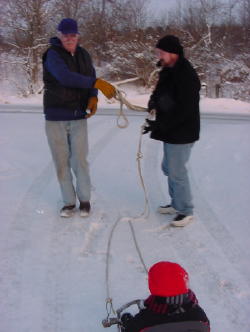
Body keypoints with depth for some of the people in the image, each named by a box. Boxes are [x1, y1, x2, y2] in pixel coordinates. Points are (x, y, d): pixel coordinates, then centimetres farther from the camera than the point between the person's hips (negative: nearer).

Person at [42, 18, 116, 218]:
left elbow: (90, 80, 10)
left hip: (79, 118, 3)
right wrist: (98, 83, -36)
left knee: (80, 160, 1)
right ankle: (69, 202, 20)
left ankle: (84, 200, 18)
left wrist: (93, 98, -13)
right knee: (62, 162, 6)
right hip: (55, 118, -3)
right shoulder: (53, 54, -12)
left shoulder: (84, 55, 5)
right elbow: (65, 77, -30)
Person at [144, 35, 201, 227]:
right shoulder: (168, 71, 8)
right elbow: (160, 92, 17)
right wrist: (153, 101, -7)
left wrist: (160, 125, -24)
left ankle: (186, 212, 10)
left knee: (177, 171, -4)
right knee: (169, 168, 20)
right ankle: (176, 204, 35)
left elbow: (184, 110, -25)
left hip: (182, 132, -10)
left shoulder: (186, 75, -22)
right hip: (170, 131, 10)